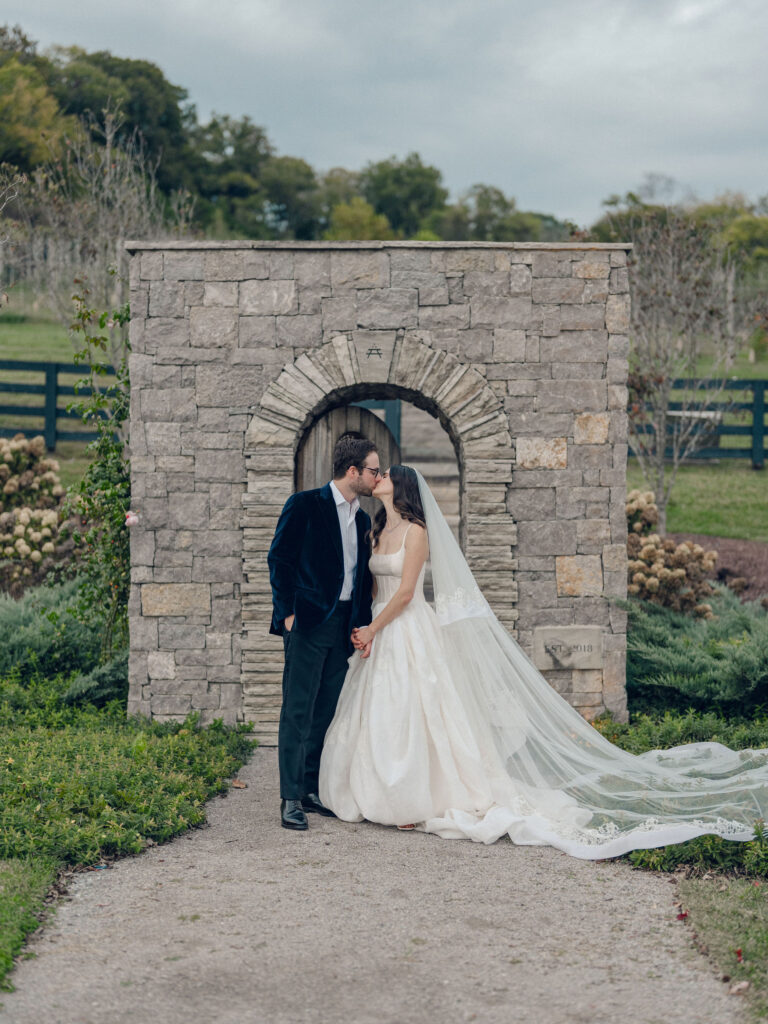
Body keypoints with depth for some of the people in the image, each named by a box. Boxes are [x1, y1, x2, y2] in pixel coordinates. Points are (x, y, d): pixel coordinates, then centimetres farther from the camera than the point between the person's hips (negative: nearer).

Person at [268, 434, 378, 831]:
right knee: (298, 711, -5)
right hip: (308, 622, -7)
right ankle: (291, 799, -2)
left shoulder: (362, 519, 16)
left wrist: (363, 624, 10)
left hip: (343, 627, 7)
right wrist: (287, 612, -12)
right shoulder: (305, 505, -5)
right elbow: (279, 559, -7)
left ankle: (311, 790, 18)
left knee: (326, 712, 9)